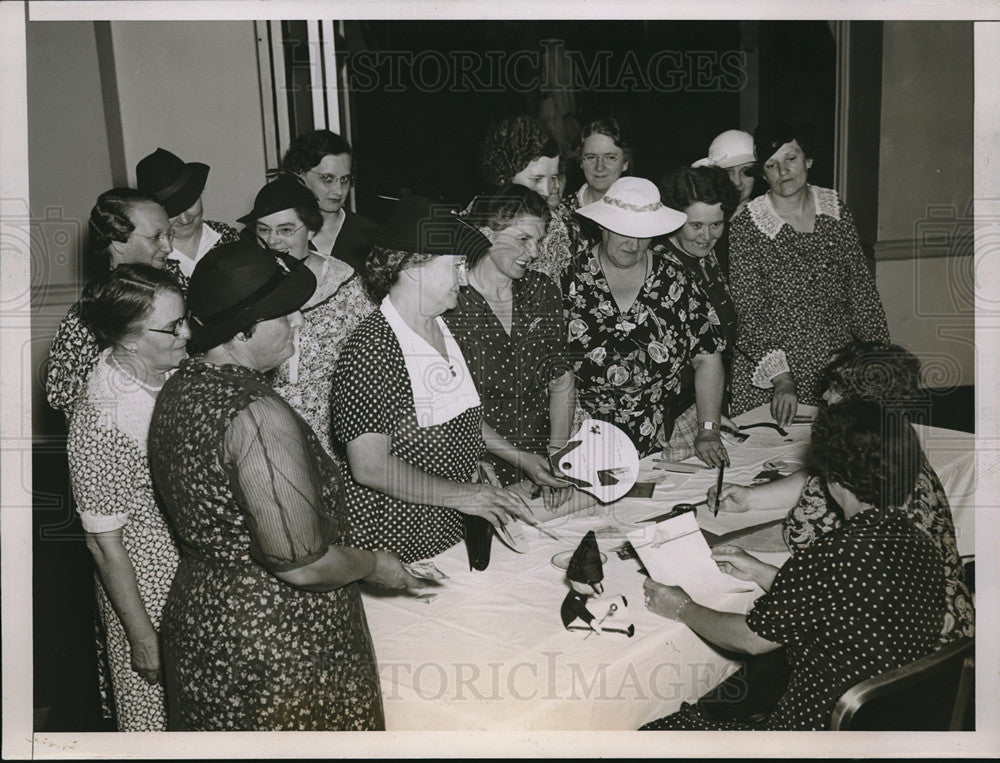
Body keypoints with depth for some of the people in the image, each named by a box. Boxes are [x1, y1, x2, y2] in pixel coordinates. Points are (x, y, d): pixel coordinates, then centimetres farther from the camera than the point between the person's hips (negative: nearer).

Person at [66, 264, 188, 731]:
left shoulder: (178, 373, -7)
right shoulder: (99, 422, -27)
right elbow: (104, 543, -19)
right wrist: (142, 635, -13)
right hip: (144, 587, -6)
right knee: (154, 711, 16)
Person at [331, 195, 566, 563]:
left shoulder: (440, 328, 7)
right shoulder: (371, 348, -21)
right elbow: (370, 467, -24)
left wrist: (517, 456, 14)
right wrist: (459, 495, -20)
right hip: (395, 539, -8)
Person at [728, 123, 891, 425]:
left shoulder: (835, 210, 3)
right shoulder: (746, 227, -11)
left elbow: (860, 284, 8)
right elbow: (750, 312, -14)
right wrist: (781, 378, -23)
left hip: (837, 362, 4)